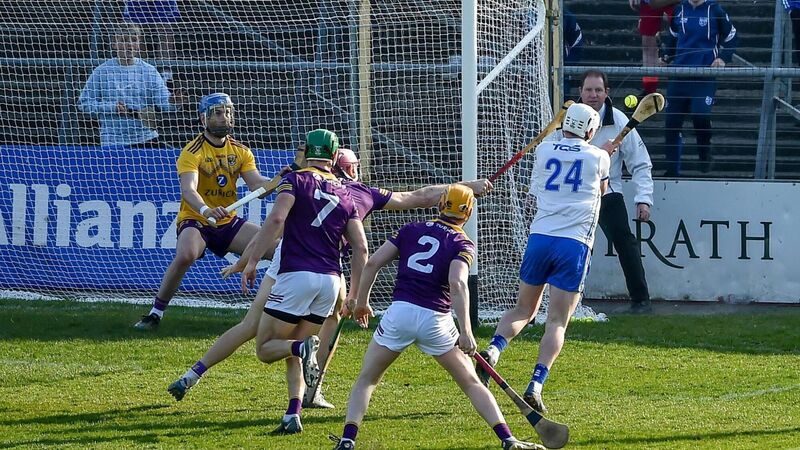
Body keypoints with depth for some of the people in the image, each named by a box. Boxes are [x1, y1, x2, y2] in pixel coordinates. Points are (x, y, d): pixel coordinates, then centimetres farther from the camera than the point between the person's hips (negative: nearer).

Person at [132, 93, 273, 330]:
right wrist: (205, 210, -52)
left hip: (229, 222, 6)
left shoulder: (240, 151, 4)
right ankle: (155, 313, -23)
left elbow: (258, 184, -6)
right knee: (185, 255, -36)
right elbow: (188, 190, -31)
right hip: (195, 221, -5)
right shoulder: (192, 152, -15)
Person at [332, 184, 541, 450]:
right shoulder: (462, 244, 4)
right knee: (472, 383, 11)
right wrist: (465, 332, -17)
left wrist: (361, 303, 19)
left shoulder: (412, 230, 13)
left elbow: (373, 263, 7)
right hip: (435, 321, -1)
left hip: (399, 312, 1)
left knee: (366, 381, 13)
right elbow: (457, 283, -14)